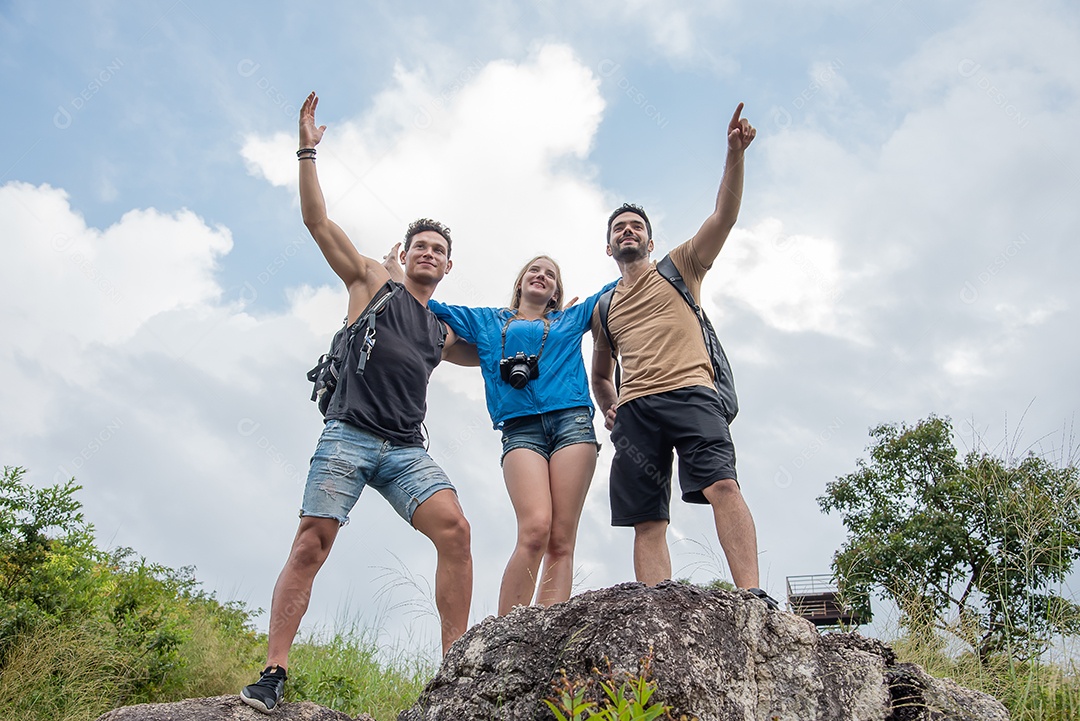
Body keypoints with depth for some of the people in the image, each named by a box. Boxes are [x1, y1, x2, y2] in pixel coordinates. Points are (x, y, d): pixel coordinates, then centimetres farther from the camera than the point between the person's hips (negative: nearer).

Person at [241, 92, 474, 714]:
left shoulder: (444, 332, 24)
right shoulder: (373, 282, 14)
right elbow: (318, 221, 9)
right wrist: (307, 151, 4)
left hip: (407, 449, 3)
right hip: (349, 436, -3)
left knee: (455, 528, -18)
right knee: (311, 544, -11)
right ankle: (273, 674, -6)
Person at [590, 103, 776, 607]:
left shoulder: (680, 268, 20)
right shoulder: (603, 308, 28)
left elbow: (724, 215, 6)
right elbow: (600, 374, 37)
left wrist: (734, 154, -8)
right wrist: (608, 407, 15)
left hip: (689, 394, -3)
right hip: (634, 410, 3)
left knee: (721, 484, -25)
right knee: (647, 522, -7)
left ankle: (753, 597, -31)